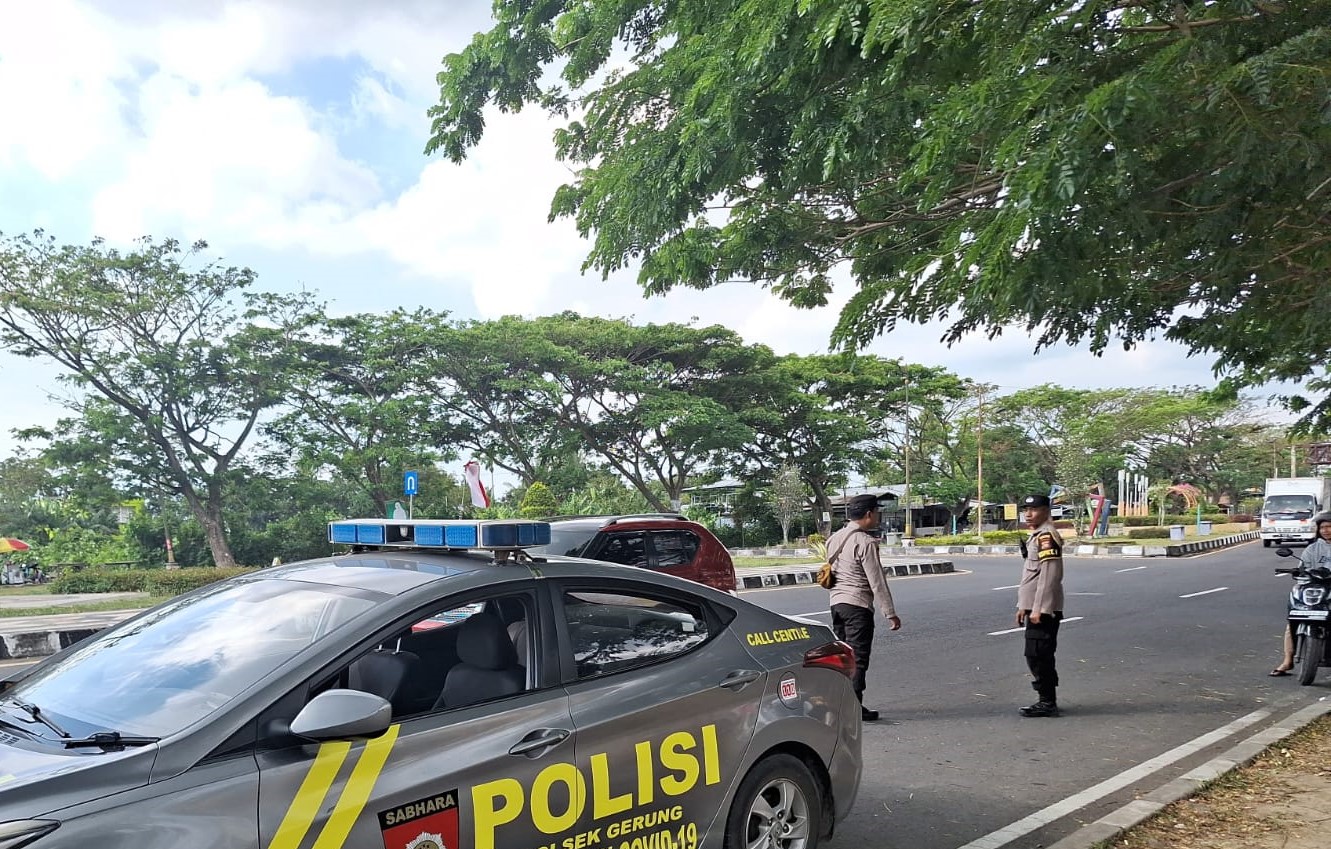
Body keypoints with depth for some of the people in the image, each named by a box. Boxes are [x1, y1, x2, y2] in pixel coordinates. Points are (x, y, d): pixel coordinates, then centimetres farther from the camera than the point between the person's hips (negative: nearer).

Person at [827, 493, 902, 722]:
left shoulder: (835, 538, 11)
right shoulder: (865, 542, -14)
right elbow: (877, 581, -15)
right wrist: (890, 614, -12)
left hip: (836, 601, 8)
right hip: (857, 604, -8)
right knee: (858, 658, -2)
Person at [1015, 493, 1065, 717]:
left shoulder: (1046, 535, -15)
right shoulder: (1036, 536, 17)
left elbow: (1049, 575, -21)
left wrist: (1038, 609, -22)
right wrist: (1023, 606, 22)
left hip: (1043, 608, -10)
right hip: (1036, 607, 10)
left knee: (1037, 656, -6)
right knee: (1040, 656, 14)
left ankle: (1047, 703, 0)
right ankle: (1048, 701, 21)